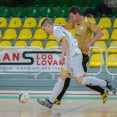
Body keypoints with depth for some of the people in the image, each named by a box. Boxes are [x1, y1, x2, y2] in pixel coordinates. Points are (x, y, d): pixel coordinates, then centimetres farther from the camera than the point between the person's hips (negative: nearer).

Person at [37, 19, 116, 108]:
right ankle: (50, 102, 6)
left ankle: (106, 84, -4)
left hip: (74, 56, -10)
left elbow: (65, 40, -24)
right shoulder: (60, 29, 22)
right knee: (61, 78, 7)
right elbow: (74, 41, 26)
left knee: (80, 81, -9)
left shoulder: (56, 30, -6)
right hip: (70, 57, 10)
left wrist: (62, 56, -25)